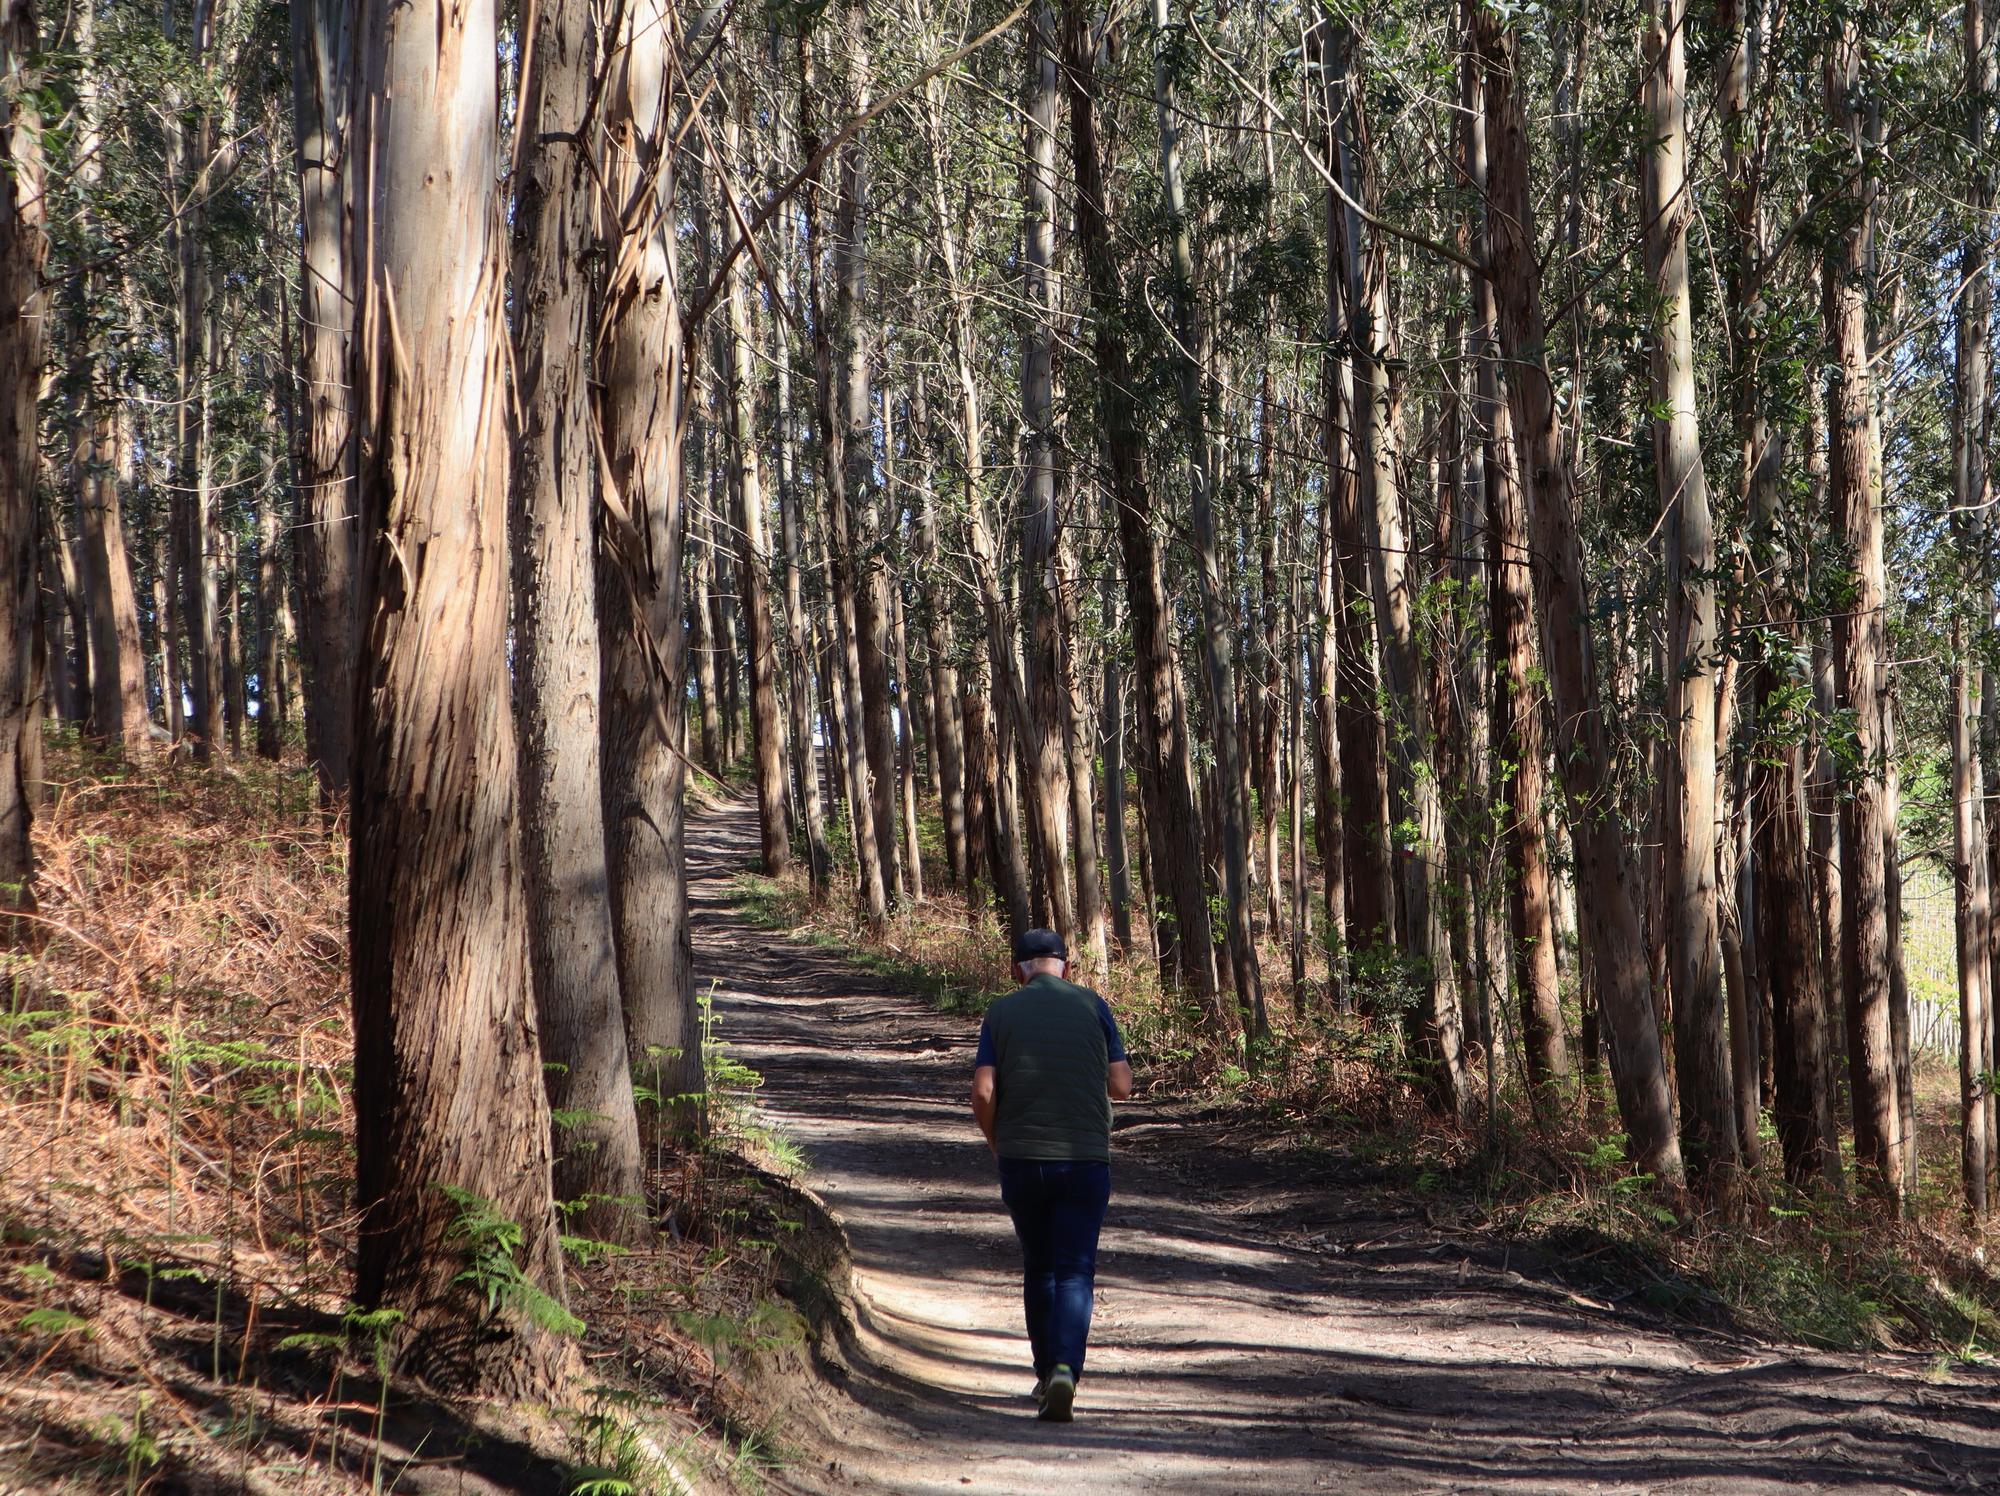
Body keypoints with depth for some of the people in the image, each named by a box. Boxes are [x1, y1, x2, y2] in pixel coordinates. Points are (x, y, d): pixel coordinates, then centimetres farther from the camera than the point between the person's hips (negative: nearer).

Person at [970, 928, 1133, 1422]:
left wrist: (997, 1144, 12)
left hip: (1020, 1159, 1)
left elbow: (983, 1094, -5)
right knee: (1075, 1273, 0)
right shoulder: (1092, 1006, 2)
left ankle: (1047, 1373, 25)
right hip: (1084, 1159, -1)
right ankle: (1065, 1368, -21)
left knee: (1038, 1268, 18)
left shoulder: (1000, 1013, 3)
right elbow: (1121, 1086, 2)